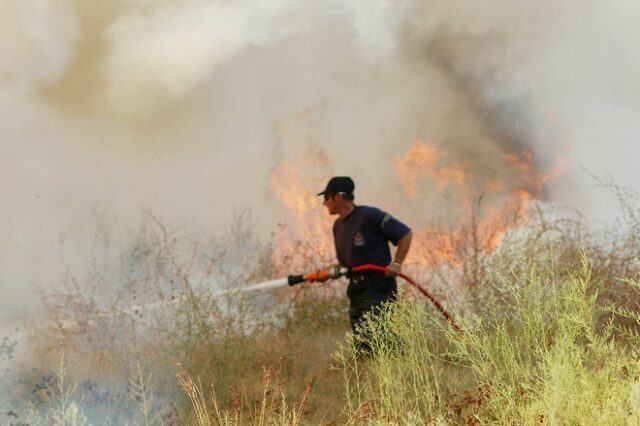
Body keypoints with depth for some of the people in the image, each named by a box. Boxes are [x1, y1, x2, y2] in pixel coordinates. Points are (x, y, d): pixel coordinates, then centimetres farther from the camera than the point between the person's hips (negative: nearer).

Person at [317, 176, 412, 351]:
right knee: (360, 344, 6)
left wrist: (397, 263, -17)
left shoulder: (370, 216, -12)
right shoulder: (338, 226, 15)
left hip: (379, 286, -9)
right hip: (356, 289, 9)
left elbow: (405, 234, -9)